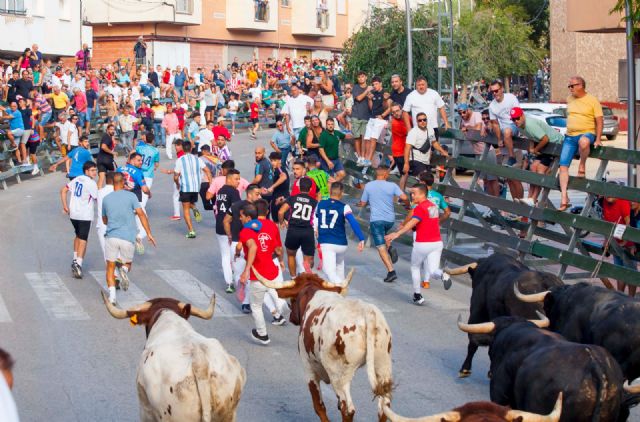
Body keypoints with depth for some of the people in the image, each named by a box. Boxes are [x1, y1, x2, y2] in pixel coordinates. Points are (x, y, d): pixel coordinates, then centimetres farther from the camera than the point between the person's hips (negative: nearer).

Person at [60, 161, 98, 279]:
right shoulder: (91, 183, -12)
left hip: (73, 214, 7)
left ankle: (75, 260, 30)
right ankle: (78, 264, -18)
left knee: (78, 236, 26)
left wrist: (65, 206, 15)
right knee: (83, 240, -7)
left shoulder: (76, 179, 11)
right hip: (85, 216, -7)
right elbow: (98, 198, -8)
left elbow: (63, 190, 13)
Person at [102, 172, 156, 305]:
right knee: (127, 264, 17)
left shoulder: (106, 199, 9)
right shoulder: (130, 196, 0)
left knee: (110, 267, 8)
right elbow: (141, 214, -6)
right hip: (128, 238, -1)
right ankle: (123, 269, -18)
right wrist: (149, 233, -4)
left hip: (111, 237, 1)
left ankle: (112, 295, -8)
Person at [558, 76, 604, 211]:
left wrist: (598, 139, -13)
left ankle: (582, 166, -16)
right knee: (563, 166, -9)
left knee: (583, 142, -43)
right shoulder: (569, 99, 12)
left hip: (587, 134, -5)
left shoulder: (592, 101, -3)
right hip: (570, 137, 5)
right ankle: (564, 198, -11)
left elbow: (599, 121, -4)